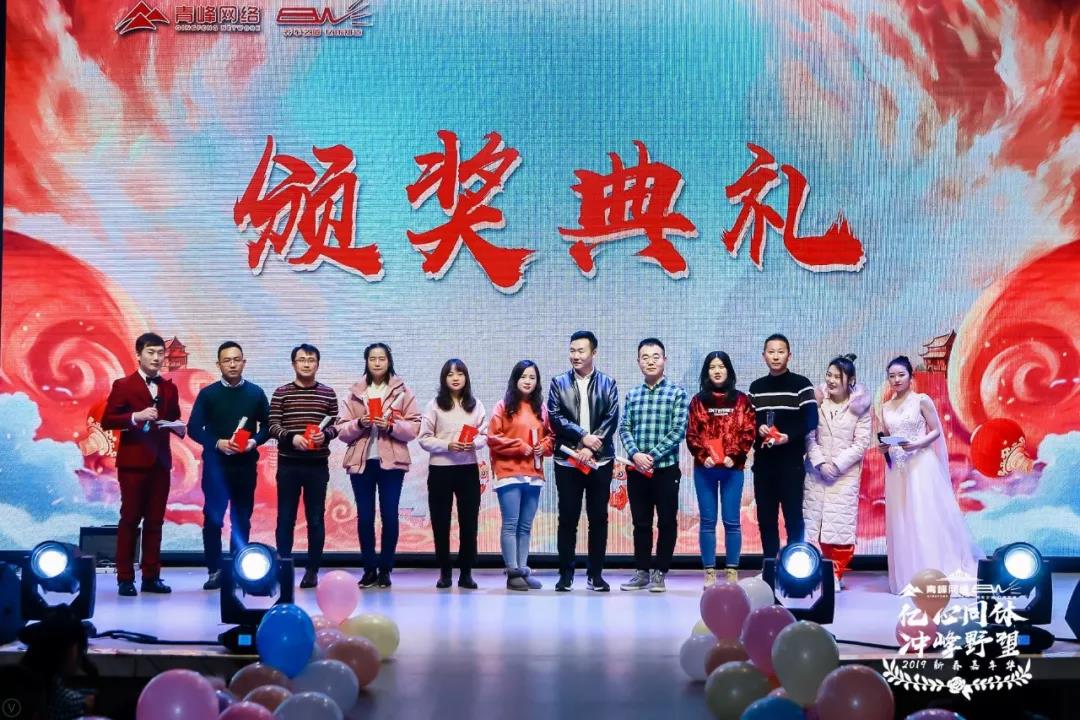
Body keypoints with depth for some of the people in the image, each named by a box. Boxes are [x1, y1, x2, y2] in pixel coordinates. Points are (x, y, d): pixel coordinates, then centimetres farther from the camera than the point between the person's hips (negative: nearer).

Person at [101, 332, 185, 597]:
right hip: (133, 461, -4)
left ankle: (151, 576, 12)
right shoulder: (123, 385, -1)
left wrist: (178, 427, -5)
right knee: (130, 519, 0)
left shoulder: (169, 387, 13)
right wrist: (135, 417, -21)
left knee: (155, 521, 6)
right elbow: (107, 420, -8)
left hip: (161, 461, 5)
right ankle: (125, 578, 5)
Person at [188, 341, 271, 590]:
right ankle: (215, 571, 5)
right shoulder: (207, 393, 1)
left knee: (242, 519, 6)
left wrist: (254, 441, -11)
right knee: (212, 518, -2)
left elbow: (267, 426, 8)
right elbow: (194, 428, -1)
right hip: (215, 463, -1)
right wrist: (217, 443, -15)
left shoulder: (256, 393, 5)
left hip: (245, 464, 1)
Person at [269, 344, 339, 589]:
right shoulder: (281, 393, 3)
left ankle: (312, 570, 11)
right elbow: (272, 426, -1)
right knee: (285, 517, 3)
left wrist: (325, 435, -14)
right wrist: (291, 437, -18)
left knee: (316, 518, 4)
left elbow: (334, 426, 7)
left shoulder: (328, 394, 6)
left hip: (318, 465, 1)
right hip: (288, 464, -1)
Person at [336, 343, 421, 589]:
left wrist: (391, 426, -15)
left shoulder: (402, 391, 4)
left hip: (391, 461, -1)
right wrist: (359, 423, -13)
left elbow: (414, 427, -1)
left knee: (389, 515, 1)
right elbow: (341, 430, 4)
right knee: (364, 516, 3)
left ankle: (385, 569, 10)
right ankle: (369, 568, 13)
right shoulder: (354, 392, 8)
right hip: (361, 461, 1)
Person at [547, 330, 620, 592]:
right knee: (567, 518, 2)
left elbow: (611, 420, -2)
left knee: (598, 518, 3)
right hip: (567, 461, 0)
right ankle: (566, 573, 9)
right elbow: (555, 417, -2)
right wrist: (583, 437, -13)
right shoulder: (559, 383, 8)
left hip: (600, 460, 0)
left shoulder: (608, 384, 7)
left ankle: (595, 573, 11)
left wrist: (590, 448, -12)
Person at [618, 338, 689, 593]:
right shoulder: (632, 395, 10)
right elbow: (624, 428, 6)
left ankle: (659, 573, 14)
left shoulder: (677, 393, -2)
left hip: (666, 468, -3)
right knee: (641, 522, 10)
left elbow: (679, 430, -9)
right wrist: (635, 454, -13)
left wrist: (653, 455, -15)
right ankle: (641, 572, 18)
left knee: (666, 522, 4)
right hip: (636, 470, 3)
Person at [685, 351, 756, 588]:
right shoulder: (698, 401, 6)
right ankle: (709, 572, 9)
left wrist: (734, 456, -12)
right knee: (707, 521, 4)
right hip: (704, 469, 1)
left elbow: (749, 432, -1)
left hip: (733, 468, -1)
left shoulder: (741, 400, 5)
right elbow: (691, 434, 3)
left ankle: (732, 571, 9)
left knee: (731, 521, 2)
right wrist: (703, 456, -11)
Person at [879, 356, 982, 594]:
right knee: (902, 521, 5)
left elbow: (936, 431, -3)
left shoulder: (922, 400, -2)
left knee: (926, 518, -5)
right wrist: (883, 447, -4)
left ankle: (935, 573, 3)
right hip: (897, 469, 5)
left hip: (921, 465, -5)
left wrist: (916, 444, -18)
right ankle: (909, 577, 11)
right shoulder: (885, 408, 12)